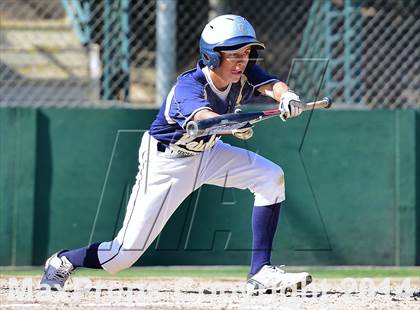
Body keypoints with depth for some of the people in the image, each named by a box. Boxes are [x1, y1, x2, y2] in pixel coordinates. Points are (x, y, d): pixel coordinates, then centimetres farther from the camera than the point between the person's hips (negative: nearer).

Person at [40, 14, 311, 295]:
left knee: (271, 177, -15)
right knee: (124, 255, -8)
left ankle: (261, 273, -10)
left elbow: (271, 85, -34)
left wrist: (286, 96, -59)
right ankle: (63, 263, 22)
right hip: (166, 164, -6)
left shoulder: (245, 75, -15)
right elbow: (203, 117, -53)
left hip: (207, 154, 6)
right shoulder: (188, 85, -32)